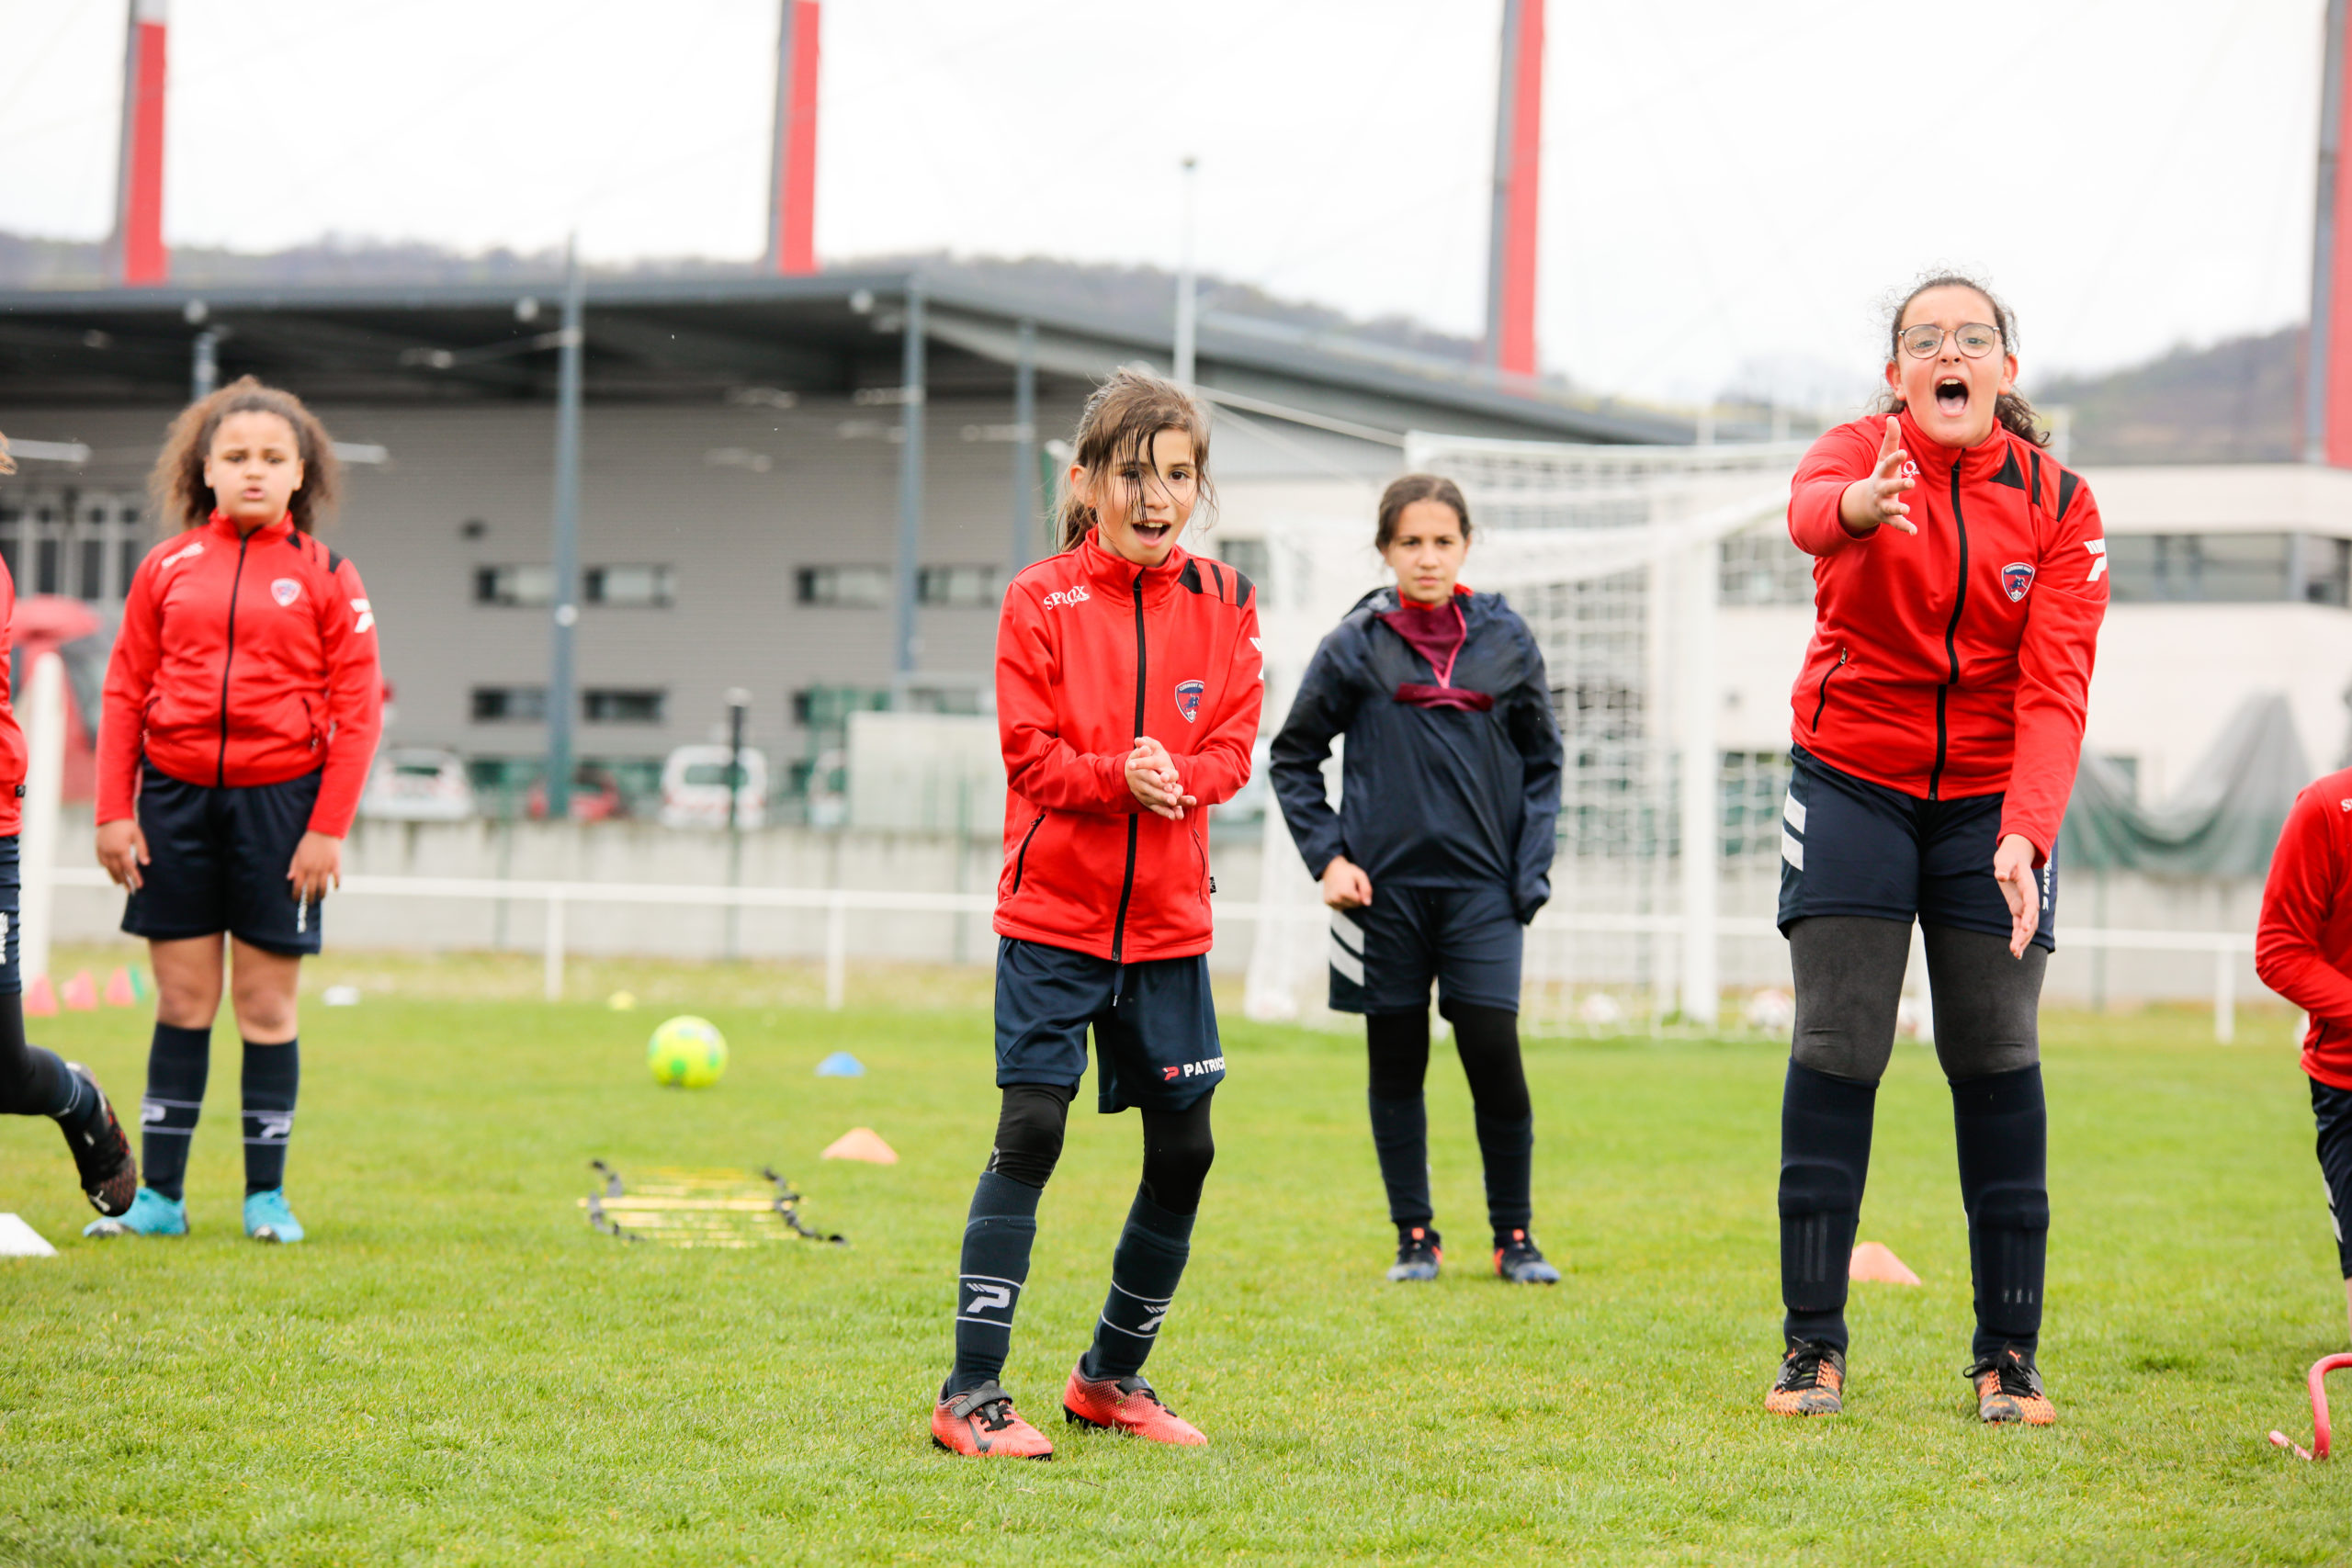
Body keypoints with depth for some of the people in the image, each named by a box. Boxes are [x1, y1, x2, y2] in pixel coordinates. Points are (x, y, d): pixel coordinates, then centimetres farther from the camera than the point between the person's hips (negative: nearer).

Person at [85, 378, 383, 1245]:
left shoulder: (327, 577, 1)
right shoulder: (166, 568, 6)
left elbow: (358, 710, -1)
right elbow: (124, 691, 7)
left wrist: (328, 829, -7)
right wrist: (114, 813, 1)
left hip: (280, 802, -2)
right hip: (174, 797, 2)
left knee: (265, 1004, 2)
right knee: (182, 1002, 4)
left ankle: (267, 1196, 10)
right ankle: (159, 1195, 9)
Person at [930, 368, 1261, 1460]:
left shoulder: (1222, 603, 6)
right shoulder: (1041, 601, -4)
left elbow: (1233, 745, 2)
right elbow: (1028, 753, -8)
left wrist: (1179, 778, -19)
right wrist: (1118, 777, -25)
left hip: (1168, 920, 4)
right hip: (1052, 915, -4)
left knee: (1184, 1150, 6)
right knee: (1029, 1135, -11)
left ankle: (1112, 1376, 25)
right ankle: (971, 1395, -6)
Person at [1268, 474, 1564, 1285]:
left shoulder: (1506, 639, 4)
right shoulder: (1357, 644, 1)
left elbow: (1542, 762, 11)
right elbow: (1292, 757, 9)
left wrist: (1531, 870, 1)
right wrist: (1327, 856, -1)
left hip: (1481, 885, 0)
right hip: (1385, 884, 0)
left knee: (1494, 1057, -9)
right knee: (1397, 1065, 5)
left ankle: (1516, 1238, 5)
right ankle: (1415, 1239, 16)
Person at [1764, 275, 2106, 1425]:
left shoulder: (2058, 504, -5)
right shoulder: (1862, 451, -8)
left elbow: (2054, 689, -15)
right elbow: (1807, 508, -34)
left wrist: (2025, 835, -31)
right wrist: (1859, 506, -60)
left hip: (1993, 799, 1)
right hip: (1852, 781, -1)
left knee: (1997, 1057, -1)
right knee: (1836, 1047, -6)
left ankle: (2009, 1354, 6)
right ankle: (1813, 1343, 1)